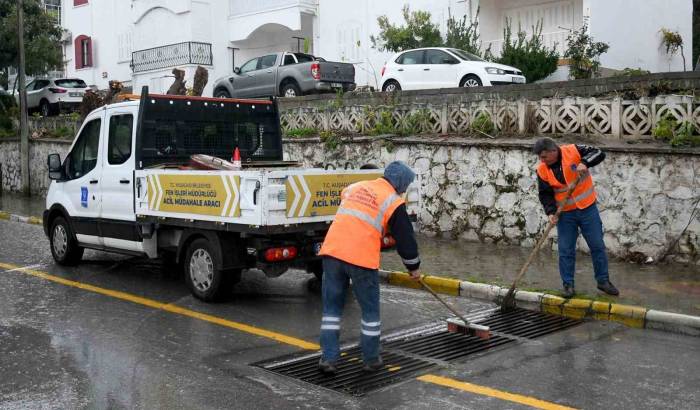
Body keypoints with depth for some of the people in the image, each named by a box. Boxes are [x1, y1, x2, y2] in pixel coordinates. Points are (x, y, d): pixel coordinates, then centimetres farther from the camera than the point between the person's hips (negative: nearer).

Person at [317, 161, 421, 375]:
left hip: (332, 251, 5)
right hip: (361, 258, -4)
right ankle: (371, 360, 21)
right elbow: (405, 238, 9)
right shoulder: (393, 202, 4)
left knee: (332, 307, 13)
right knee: (370, 310, 12)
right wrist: (413, 267, 23)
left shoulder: (354, 187, 21)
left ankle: (328, 358, 10)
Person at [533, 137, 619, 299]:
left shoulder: (573, 151, -13)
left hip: (587, 208, -1)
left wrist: (584, 163, -31)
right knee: (566, 250, 2)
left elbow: (599, 153, -13)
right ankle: (568, 284, 14)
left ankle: (603, 281, 20)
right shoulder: (542, 170, -6)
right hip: (565, 214, 1)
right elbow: (545, 194, -2)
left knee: (597, 246, 6)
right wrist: (551, 212, -17)